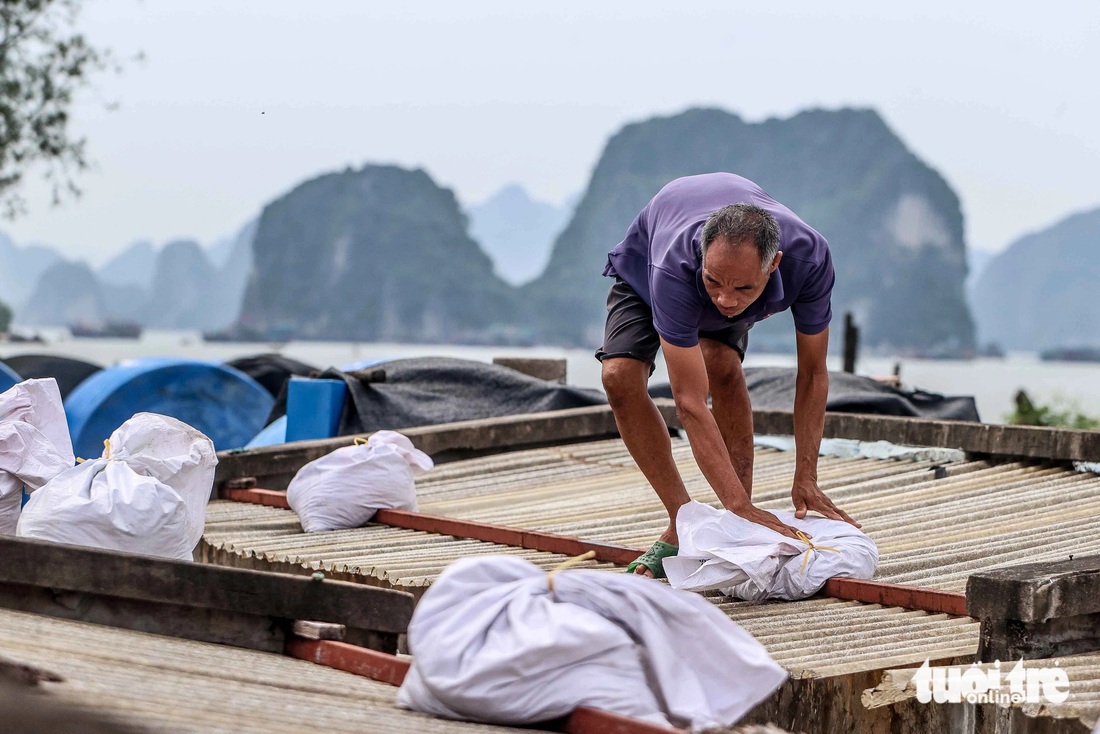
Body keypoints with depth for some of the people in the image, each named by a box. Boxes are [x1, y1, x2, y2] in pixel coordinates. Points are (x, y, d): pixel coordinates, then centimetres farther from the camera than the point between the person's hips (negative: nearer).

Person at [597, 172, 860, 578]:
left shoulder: (808, 258, -40)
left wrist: (805, 480, -29)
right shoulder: (675, 267, -48)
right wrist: (739, 505, -52)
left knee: (721, 364, -27)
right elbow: (690, 403, -47)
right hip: (643, 262, -1)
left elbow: (813, 373, -24)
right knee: (620, 376, -25)